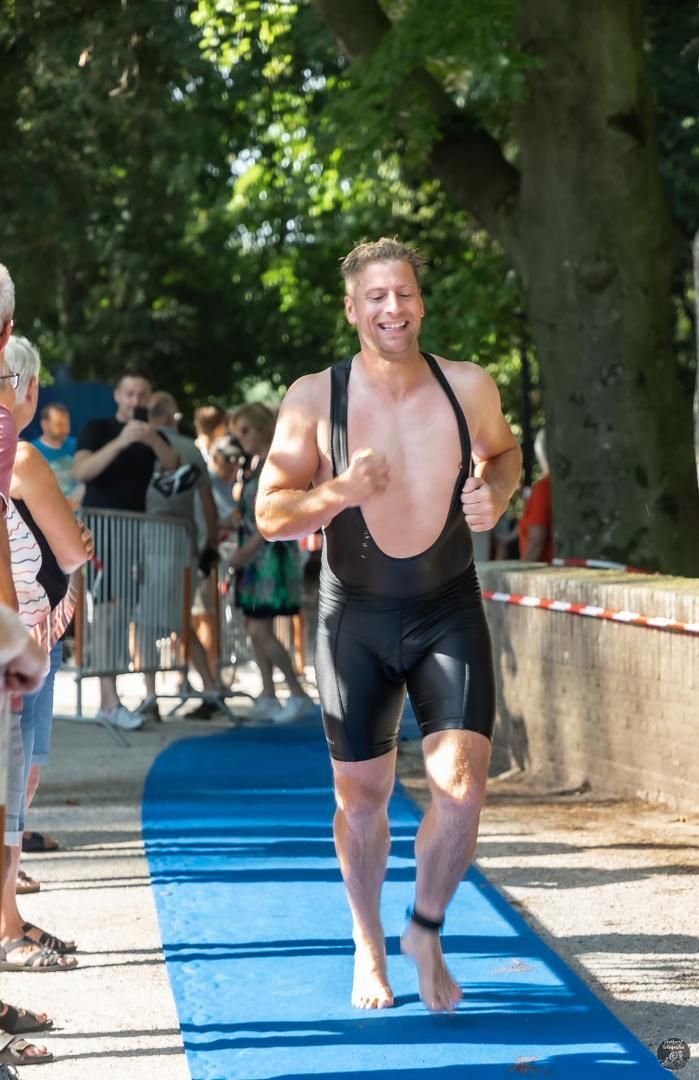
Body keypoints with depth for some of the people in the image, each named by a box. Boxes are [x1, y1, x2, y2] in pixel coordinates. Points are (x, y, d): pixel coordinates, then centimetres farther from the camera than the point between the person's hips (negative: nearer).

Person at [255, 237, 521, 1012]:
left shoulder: (469, 389, -7)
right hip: (357, 615, -1)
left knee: (462, 784, -12)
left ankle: (425, 932, 14)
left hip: (449, 609, 1)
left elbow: (503, 452, 15)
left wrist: (495, 495, -7)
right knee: (361, 795, 9)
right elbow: (269, 516, -8)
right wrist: (336, 493, -27)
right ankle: (368, 944, 33)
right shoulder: (315, 399, -12)